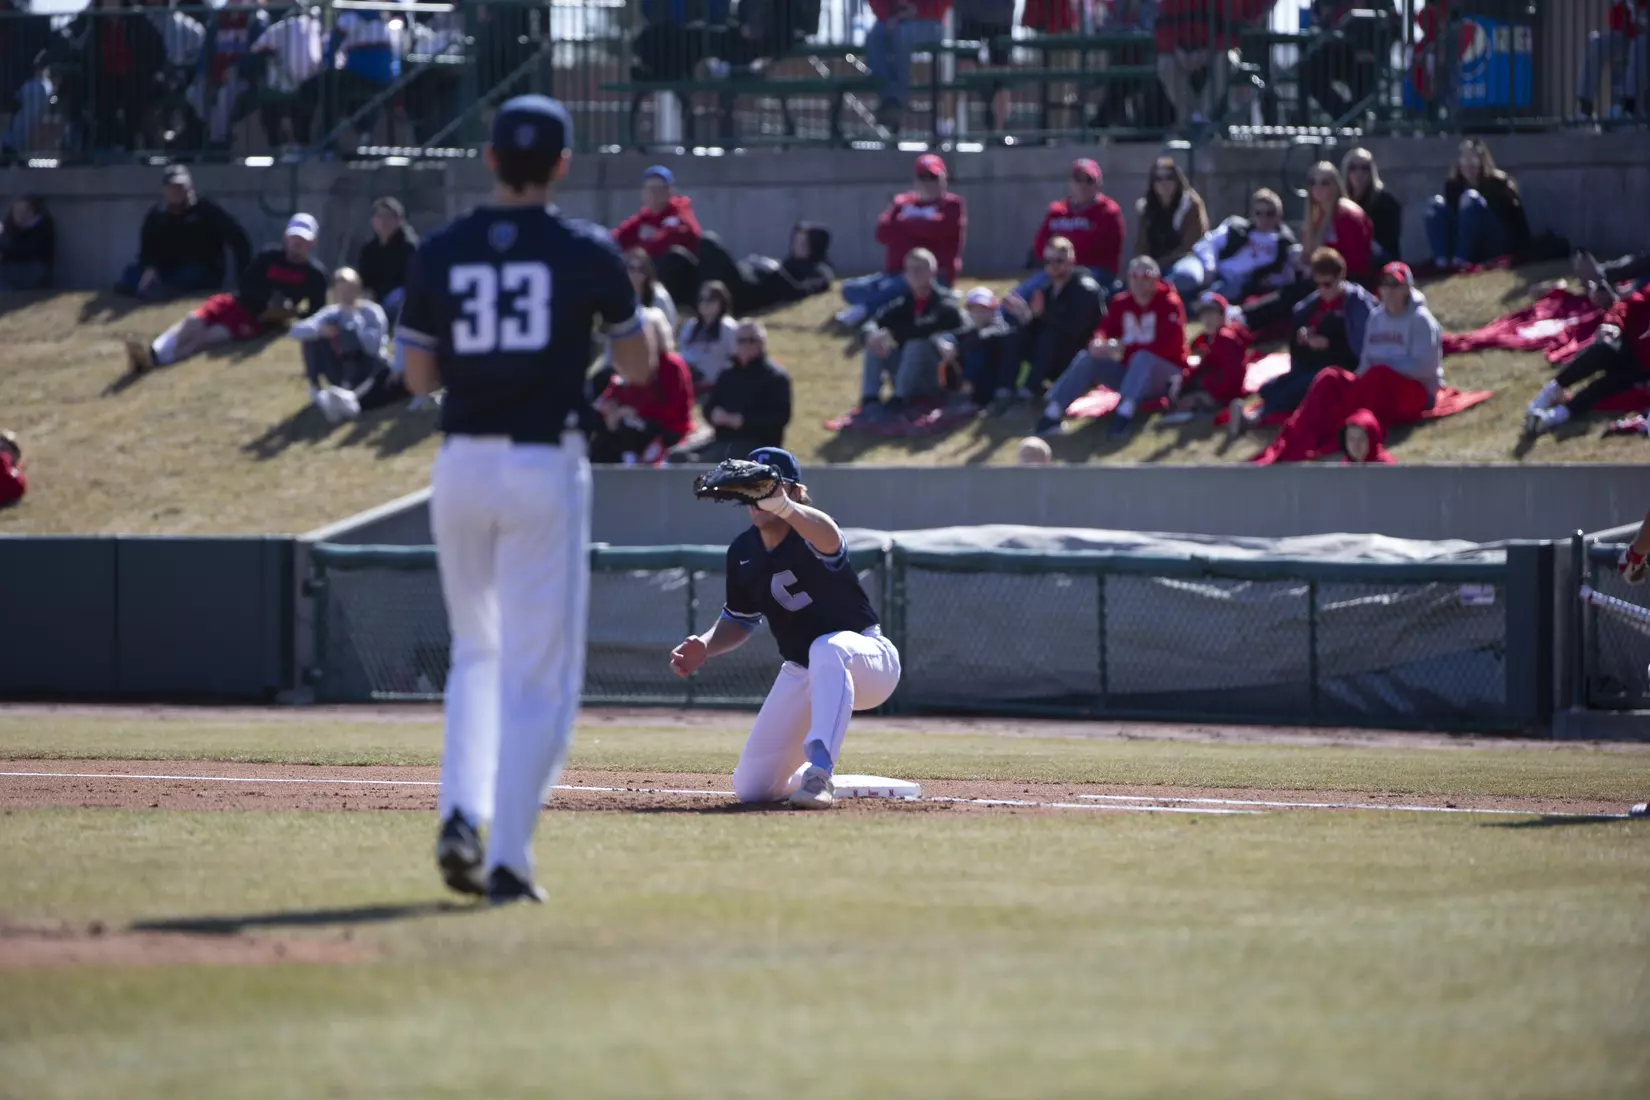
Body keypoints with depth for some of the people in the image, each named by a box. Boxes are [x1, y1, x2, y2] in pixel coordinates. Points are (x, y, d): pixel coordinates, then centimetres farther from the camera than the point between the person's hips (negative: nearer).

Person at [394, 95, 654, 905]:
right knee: (540, 671, 1)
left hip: (461, 466, 3)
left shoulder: (440, 254, 2)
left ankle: (461, 816, 1)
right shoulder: (586, 253, -5)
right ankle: (508, 859, -6)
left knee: (477, 651, 21)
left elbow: (418, 376, 9)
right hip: (547, 468, -3)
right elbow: (639, 367, 5)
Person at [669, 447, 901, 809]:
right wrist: (705, 646, -8)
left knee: (827, 649, -44)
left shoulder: (809, 536, -21)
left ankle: (818, 771, -47)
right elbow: (740, 620, 15)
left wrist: (782, 507, -71)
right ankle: (818, 775, 33)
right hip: (800, 673, 7)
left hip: (869, 663, -7)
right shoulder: (743, 552, -1)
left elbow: (828, 538, -50)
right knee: (751, 789, 0)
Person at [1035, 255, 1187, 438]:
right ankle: (1052, 414, -24)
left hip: (1165, 375, -5)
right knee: (1088, 359, -13)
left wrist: (1124, 348, -33)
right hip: (1130, 371, 5)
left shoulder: (1169, 304, -13)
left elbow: (1165, 344, -26)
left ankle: (1125, 412, -52)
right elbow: (1104, 331, -2)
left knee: (1143, 358, -37)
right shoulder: (1121, 303, 4)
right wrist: (1098, 344, -29)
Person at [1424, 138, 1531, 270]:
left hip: (1498, 245, -4)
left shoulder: (1498, 184, -7)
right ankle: (1442, 260, -34)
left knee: (1471, 198, -26)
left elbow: (1517, 220, -8)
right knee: (1437, 203, -13)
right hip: (1468, 246, 4)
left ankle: (1460, 260, -38)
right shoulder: (1453, 186, 3)